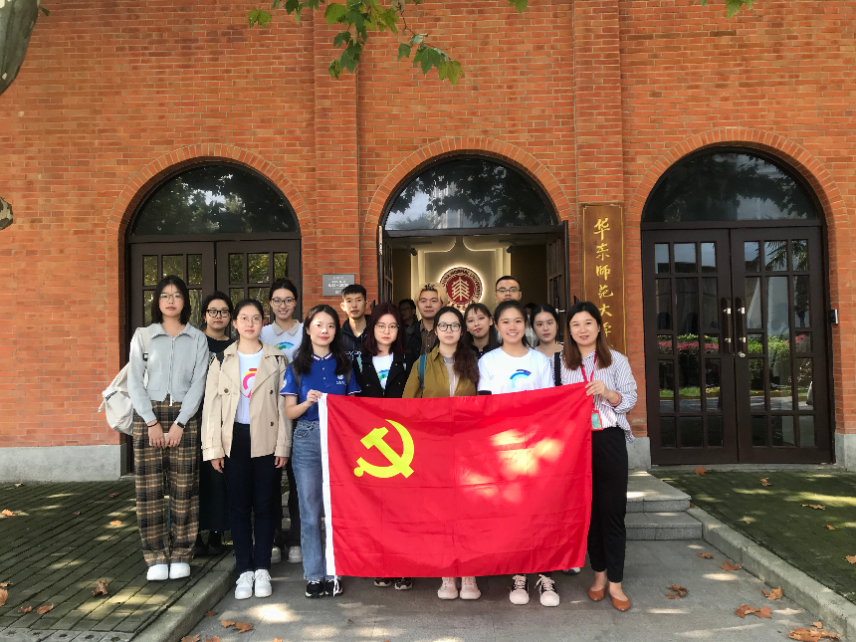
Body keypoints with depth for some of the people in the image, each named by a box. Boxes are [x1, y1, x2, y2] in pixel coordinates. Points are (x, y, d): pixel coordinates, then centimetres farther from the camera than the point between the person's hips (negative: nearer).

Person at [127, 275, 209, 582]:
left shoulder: (197, 339, 8)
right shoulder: (143, 336, 8)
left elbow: (198, 383, 1)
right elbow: (135, 383, 2)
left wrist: (179, 423, -8)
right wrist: (152, 422, -7)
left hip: (184, 416, 0)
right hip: (148, 416, 0)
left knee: (184, 488, 0)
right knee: (149, 488, -1)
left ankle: (180, 555, 11)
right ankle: (156, 557, 10)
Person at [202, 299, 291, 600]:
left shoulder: (277, 360, 6)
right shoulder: (221, 360, 7)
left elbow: (283, 404, 3)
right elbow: (212, 404, 4)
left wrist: (283, 445, -3)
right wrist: (213, 448, -2)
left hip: (266, 440, -1)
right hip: (234, 440, 1)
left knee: (264, 504, 3)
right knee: (239, 505, 4)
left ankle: (262, 569, 13)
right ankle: (245, 570, 13)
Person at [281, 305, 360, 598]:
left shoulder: (344, 365, 11)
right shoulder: (297, 366, 8)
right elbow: (289, 412, 4)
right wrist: (308, 402, -14)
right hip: (307, 440, 0)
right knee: (310, 509, 2)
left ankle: (334, 573, 11)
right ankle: (314, 575, 12)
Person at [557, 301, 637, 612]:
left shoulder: (616, 360, 5)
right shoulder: (561, 362, 7)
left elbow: (630, 400, 0)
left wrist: (607, 393, -17)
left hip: (608, 438, -1)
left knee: (613, 508, -1)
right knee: (588, 507, 8)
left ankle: (615, 581, 7)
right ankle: (599, 573, 22)